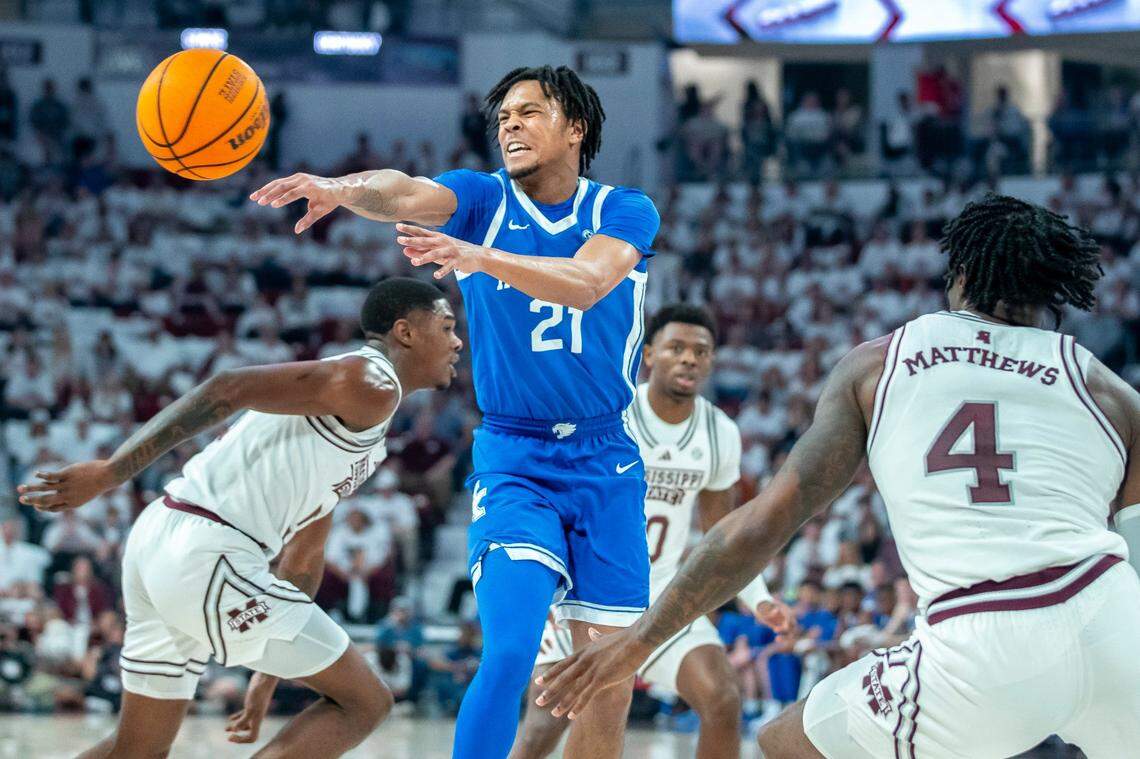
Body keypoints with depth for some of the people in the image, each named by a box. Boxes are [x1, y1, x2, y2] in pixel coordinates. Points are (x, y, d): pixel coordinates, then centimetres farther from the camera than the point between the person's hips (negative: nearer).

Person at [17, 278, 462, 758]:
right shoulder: (370, 385, -6)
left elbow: (303, 555, 30)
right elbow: (229, 390, -16)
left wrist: (269, 675, 31)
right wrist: (111, 473, -19)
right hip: (205, 557, -10)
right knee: (366, 702, -2)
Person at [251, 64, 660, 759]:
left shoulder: (627, 212, -2)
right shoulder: (483, 199, -1)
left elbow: (587, 282, -24)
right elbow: (408, 193, -24)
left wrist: (477, 256, -40)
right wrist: (344, 189, -47)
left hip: (607, 462, 1)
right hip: (513, 459, -1)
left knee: (610, 686, 1)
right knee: (509, 654, -21)